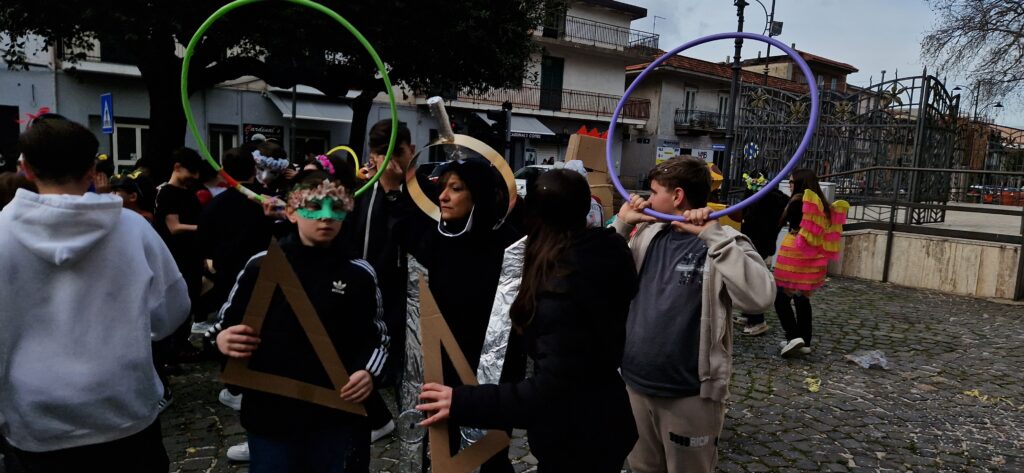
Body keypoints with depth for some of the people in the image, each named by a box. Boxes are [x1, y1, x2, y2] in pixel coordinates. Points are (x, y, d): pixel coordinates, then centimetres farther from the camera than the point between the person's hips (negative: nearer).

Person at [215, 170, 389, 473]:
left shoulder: (359, 274, -1)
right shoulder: (261, 265, -2)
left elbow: (376, 336, 5)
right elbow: (226, 324, 7)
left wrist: (369, 371, -13)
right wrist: (221, 339, -14)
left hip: (334, 415, 0)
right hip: (270, 414, 0)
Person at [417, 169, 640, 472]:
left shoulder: (563, 285, -31)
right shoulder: (609, 252, -7)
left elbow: (553, 386, -32)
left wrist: (464, 403, -30)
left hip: (577, 439, -8)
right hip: (605, 420, 8)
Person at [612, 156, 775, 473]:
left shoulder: (722, 244, -14)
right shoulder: (649, 234, 3)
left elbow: (759, 298, -30)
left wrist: (714, 235, -30)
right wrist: (621, 225, 0)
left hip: (689, 396, -5)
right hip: (636, 384, 6)